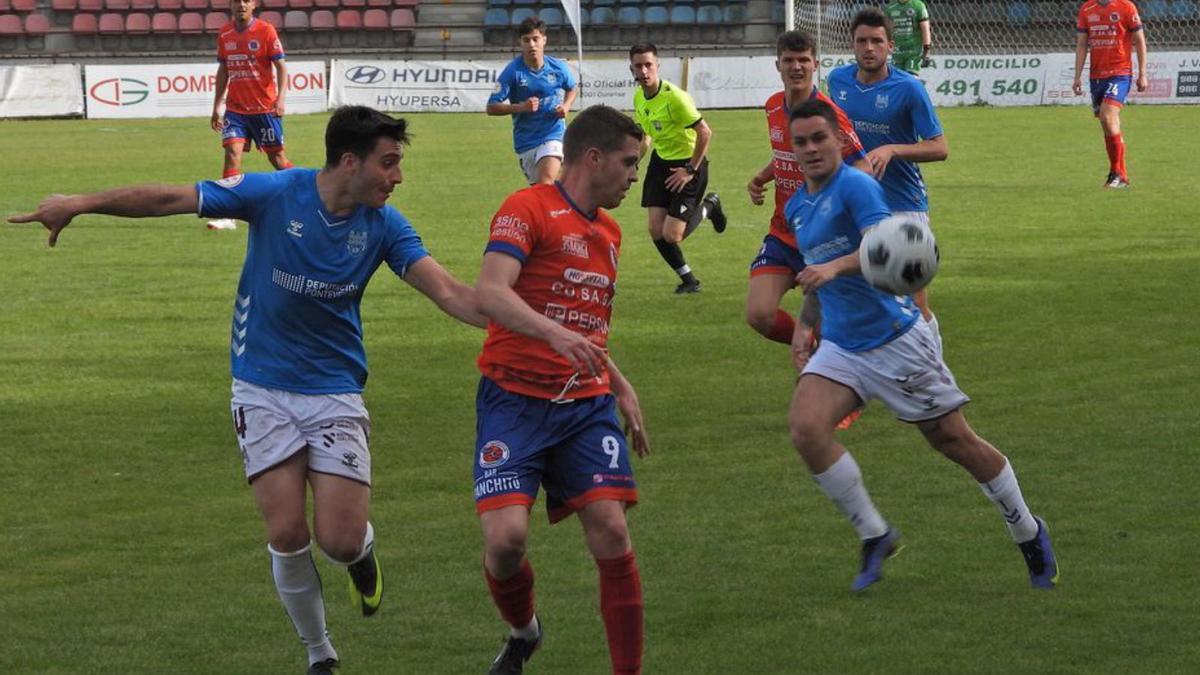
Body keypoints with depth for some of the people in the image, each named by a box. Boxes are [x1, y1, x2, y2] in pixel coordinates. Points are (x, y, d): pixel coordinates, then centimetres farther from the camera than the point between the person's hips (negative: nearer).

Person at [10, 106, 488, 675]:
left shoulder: (383, 224, -7)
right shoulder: (275, 194, -14)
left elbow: (449, 293, -12)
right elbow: (171, 199, -10)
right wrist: (81, 204, -14)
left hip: (334, 389, 1)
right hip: (263, 388, -1)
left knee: (340, 541, -9)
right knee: (287, 535, -8)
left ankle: (362, 553, 29)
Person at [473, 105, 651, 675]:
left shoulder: (608, 232, 18)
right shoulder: (528, 209, -7)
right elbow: (489, 292, -23)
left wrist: (621, 388, 25)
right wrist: (556, 333, -36)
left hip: (586, 404, 6)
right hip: (515, 398, -6)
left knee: (611, 532, -10)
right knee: (506, 536, -16)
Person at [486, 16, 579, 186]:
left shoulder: (558, 67, -4)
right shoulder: (513, 71, -11)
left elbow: (573, 88, 19)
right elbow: (491, 107, -10)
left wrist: (566, 106, -2)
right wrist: (520, 107, -24)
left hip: (553, 134, -1)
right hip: (525, 141, 1)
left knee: (546, 183, -24)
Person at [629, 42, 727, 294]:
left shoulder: (674, 97, -25)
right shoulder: (639, 97, -1)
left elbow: (705, 133, -23)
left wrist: (690, 171, -18)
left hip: (688, 163, -7)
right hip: (661, 161, 7)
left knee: (671, 235, -11)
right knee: (656, 231, -2)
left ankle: (709, 206, 19)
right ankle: (688, 280, 19)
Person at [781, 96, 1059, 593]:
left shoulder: (856, 186, -14)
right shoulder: (797, 207, 12)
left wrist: (835, 267, -47)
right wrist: (805, 324, 16)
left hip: (895, 340, -7)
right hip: (839, 346, 7)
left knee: (954, 440, 3)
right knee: (805, 427, -19)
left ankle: (1029, 534, 24)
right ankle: (875, 536, -5)